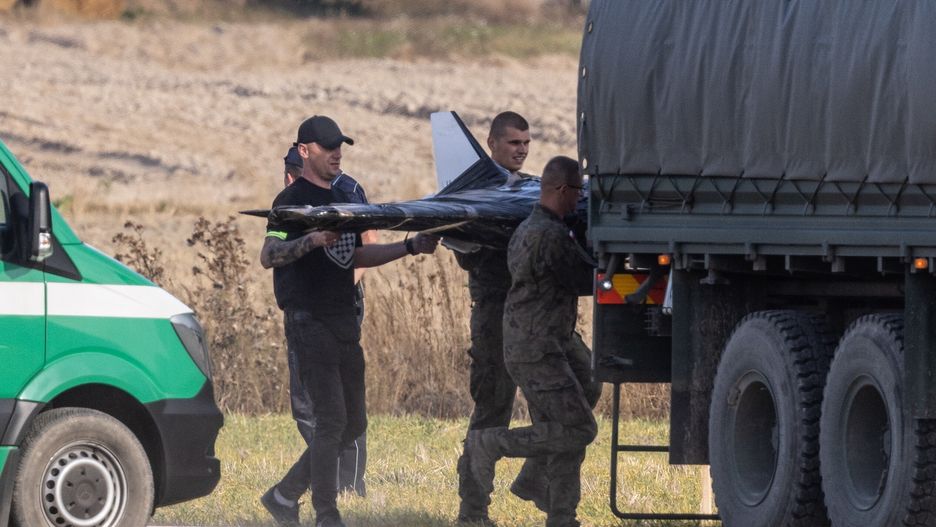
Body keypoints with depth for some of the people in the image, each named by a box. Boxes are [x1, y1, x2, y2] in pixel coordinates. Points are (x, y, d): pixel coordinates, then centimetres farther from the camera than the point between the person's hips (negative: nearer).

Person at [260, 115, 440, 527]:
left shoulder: (341, 198, 17)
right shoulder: (293, 200, -9)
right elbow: (268, 256, -21)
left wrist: (409, 247, 19)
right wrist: (314, 238, -36)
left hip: (344, 320, 9)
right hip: (310, 321, -9)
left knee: (352, 423, 9)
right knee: (331, 420, -10)